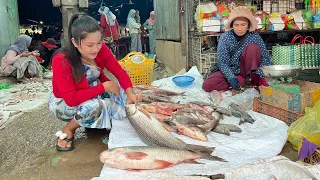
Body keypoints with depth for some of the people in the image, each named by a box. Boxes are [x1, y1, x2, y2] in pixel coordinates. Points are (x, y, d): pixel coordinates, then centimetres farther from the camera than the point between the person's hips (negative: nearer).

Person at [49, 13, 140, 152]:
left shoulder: (100, 49, -19)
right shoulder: (61, 61, -32)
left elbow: (120, 72, -15)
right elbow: (71, 99, -35)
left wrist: (130, 93, -34)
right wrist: (104, 87, -36)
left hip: (95, 93, 6)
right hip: (63, 103, -5)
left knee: (122, 91, -17)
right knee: (94, 106, -35)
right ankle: (67, 130, -6)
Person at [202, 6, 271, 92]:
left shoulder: (255, 37, -10)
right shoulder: (225, 37, -12)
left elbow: (266, 59, -11)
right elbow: (222, 63, -15)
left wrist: (258, 75, -28)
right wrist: (232, 78, -32)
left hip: (248, 71, -1)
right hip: (230, 71, 1)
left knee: (253, 47, -23)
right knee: (207, 85, -26)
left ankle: (250, 78, -16)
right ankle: (246, 82, -20)